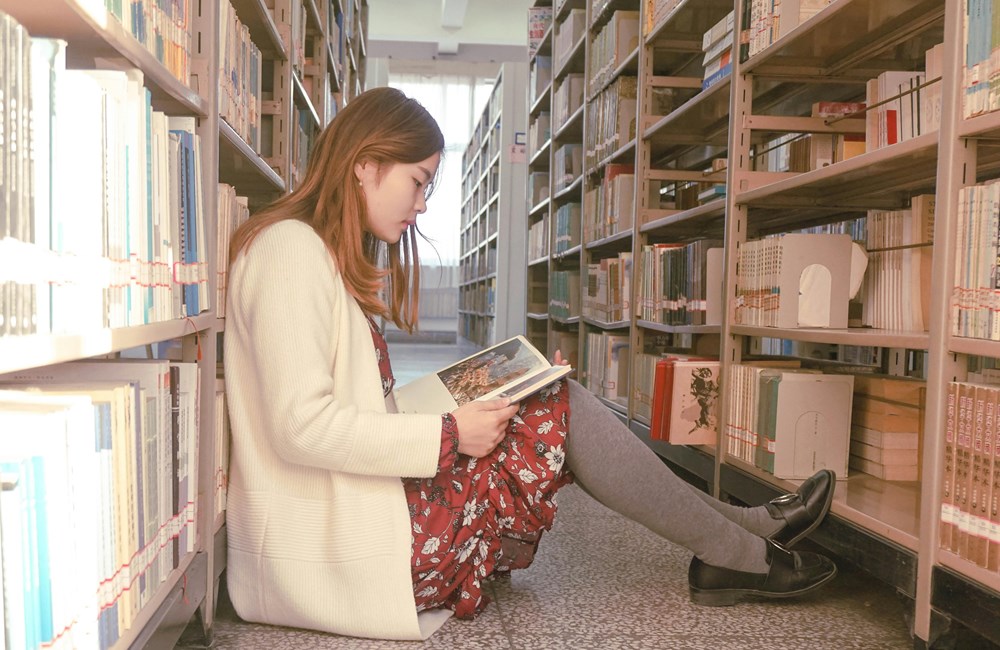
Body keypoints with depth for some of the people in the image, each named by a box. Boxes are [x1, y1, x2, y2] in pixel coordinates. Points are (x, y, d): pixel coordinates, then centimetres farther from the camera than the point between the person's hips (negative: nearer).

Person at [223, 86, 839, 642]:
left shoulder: (331, 258, 16)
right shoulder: (290, 249, -14)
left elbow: (361, 406, 11)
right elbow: (302, 428, -23)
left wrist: (491, 390, 2)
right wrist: (448, 433, -17)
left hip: (357, 510, 9)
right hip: (332, 550, -9)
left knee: (553, 407, 2)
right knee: (561, 413, -11)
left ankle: (735, 529, 10)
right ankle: (738, 554, 5)